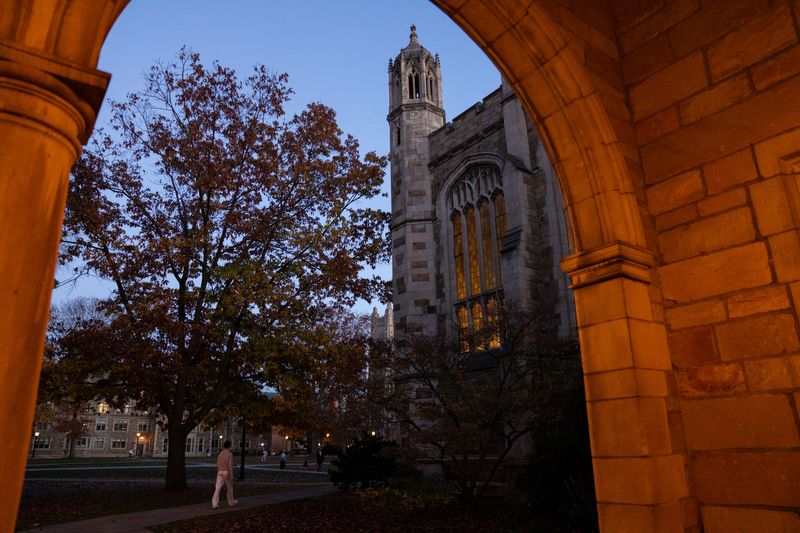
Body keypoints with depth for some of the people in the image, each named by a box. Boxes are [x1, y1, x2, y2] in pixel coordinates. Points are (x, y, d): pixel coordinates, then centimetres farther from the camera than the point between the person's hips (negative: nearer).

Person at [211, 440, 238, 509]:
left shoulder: (220, 454, 8)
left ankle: (214, 504, -7)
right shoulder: (230, 454, -11)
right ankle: (231, 502, 25)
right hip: (227, 472, -5)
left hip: (220, 472, 5)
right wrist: (231, 475, -14)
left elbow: (218, 464, 14)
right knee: (229, 488, 12)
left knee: (217, 488, 0)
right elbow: (230, 465, -16)